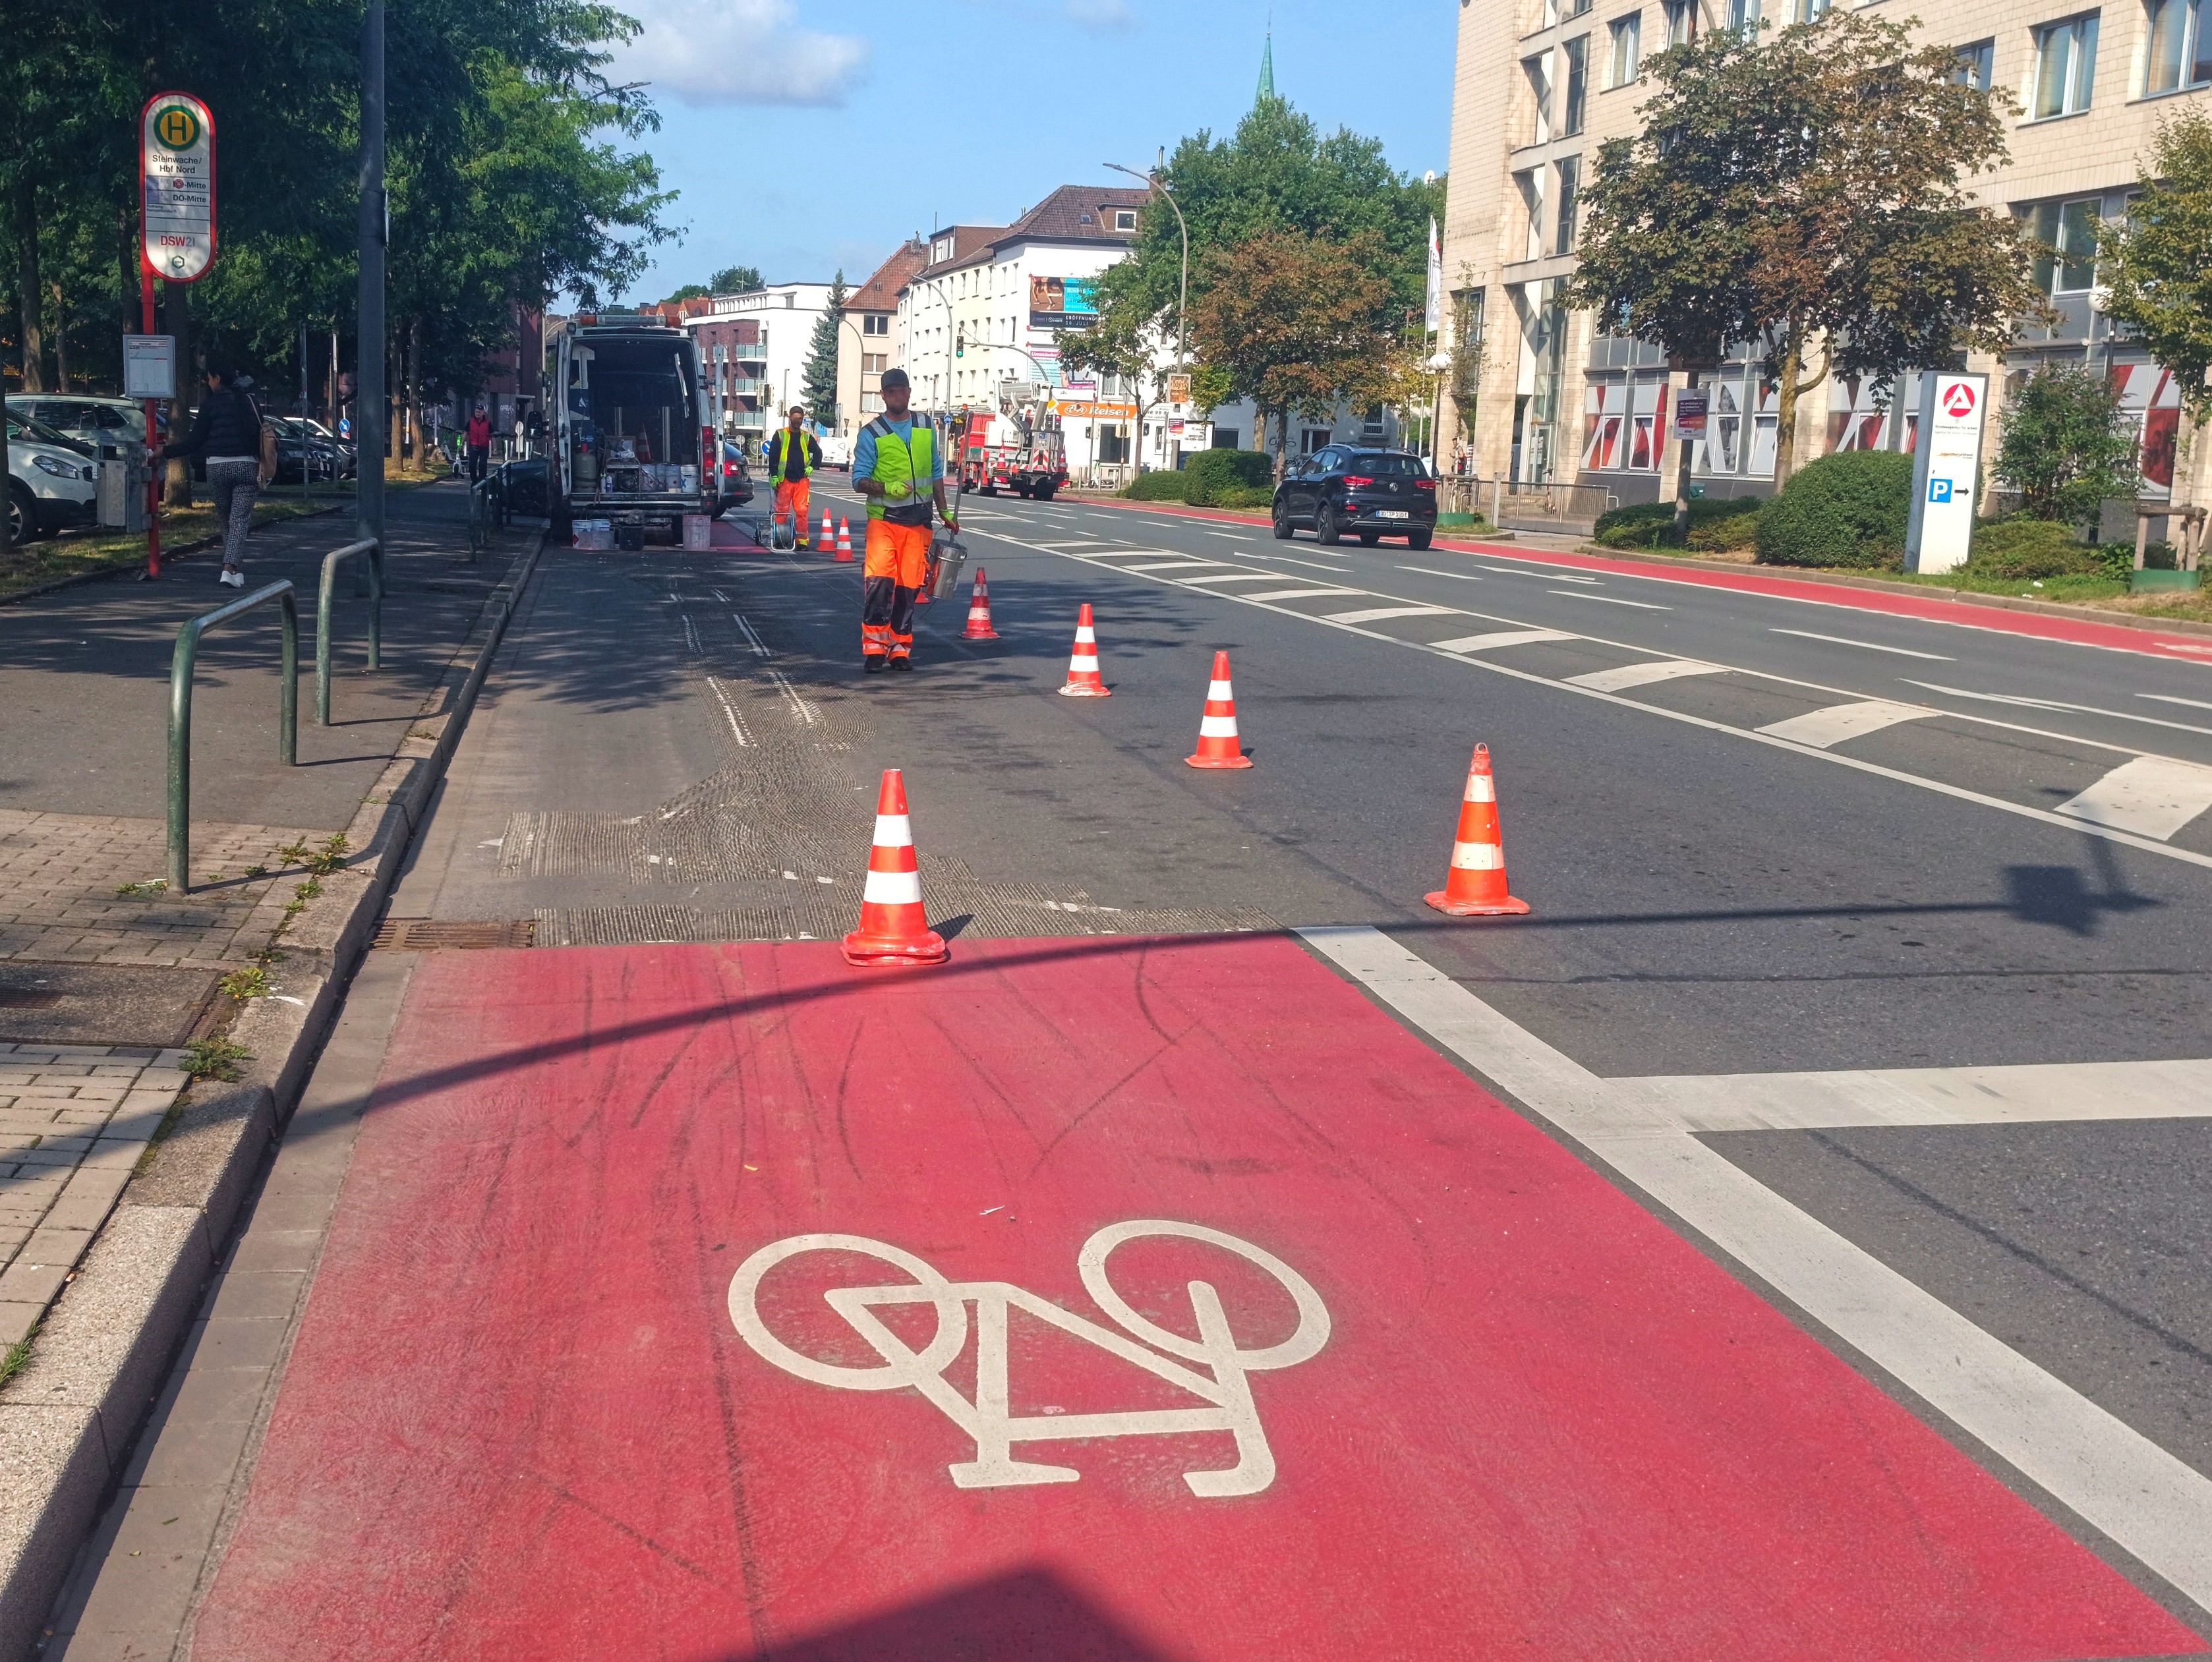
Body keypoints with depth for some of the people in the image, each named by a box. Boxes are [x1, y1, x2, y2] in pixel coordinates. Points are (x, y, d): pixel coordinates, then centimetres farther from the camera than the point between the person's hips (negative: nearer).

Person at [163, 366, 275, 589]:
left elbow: (195, 441, -4)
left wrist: (166, 451, 4)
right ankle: (231, 568, -20)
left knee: (226, 520, 15)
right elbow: (260, 436, 14)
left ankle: (236, 570, 20)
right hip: (247, 466, 2)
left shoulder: (210, 404, -2)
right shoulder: (251, 403, 9)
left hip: (218, 467, -2)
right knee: (240, 520, -4)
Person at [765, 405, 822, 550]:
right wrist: (773, 475, -5)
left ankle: (802, 540, -4)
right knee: (782, 510, 0)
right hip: (784, 479, -1)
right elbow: (773, 456, 3)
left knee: (802, 510, -6)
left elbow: (818, 453, 20)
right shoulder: (780, 435, 5)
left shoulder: (807, 437, 12)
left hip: (802, 479, 1)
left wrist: (811, 467, 4)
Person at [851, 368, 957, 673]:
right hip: (883, 519, -3)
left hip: (918, 521, 3)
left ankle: (900, 649, 11)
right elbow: (859, 481, -4)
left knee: (909, 585, 3)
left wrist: (945, 513, 19)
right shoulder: (871, 434, 0)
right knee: (879, 580, -18)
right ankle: (874, 648, -14)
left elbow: (936, 473, 20)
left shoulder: (926, 430, 12)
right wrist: (888, 488, -21)